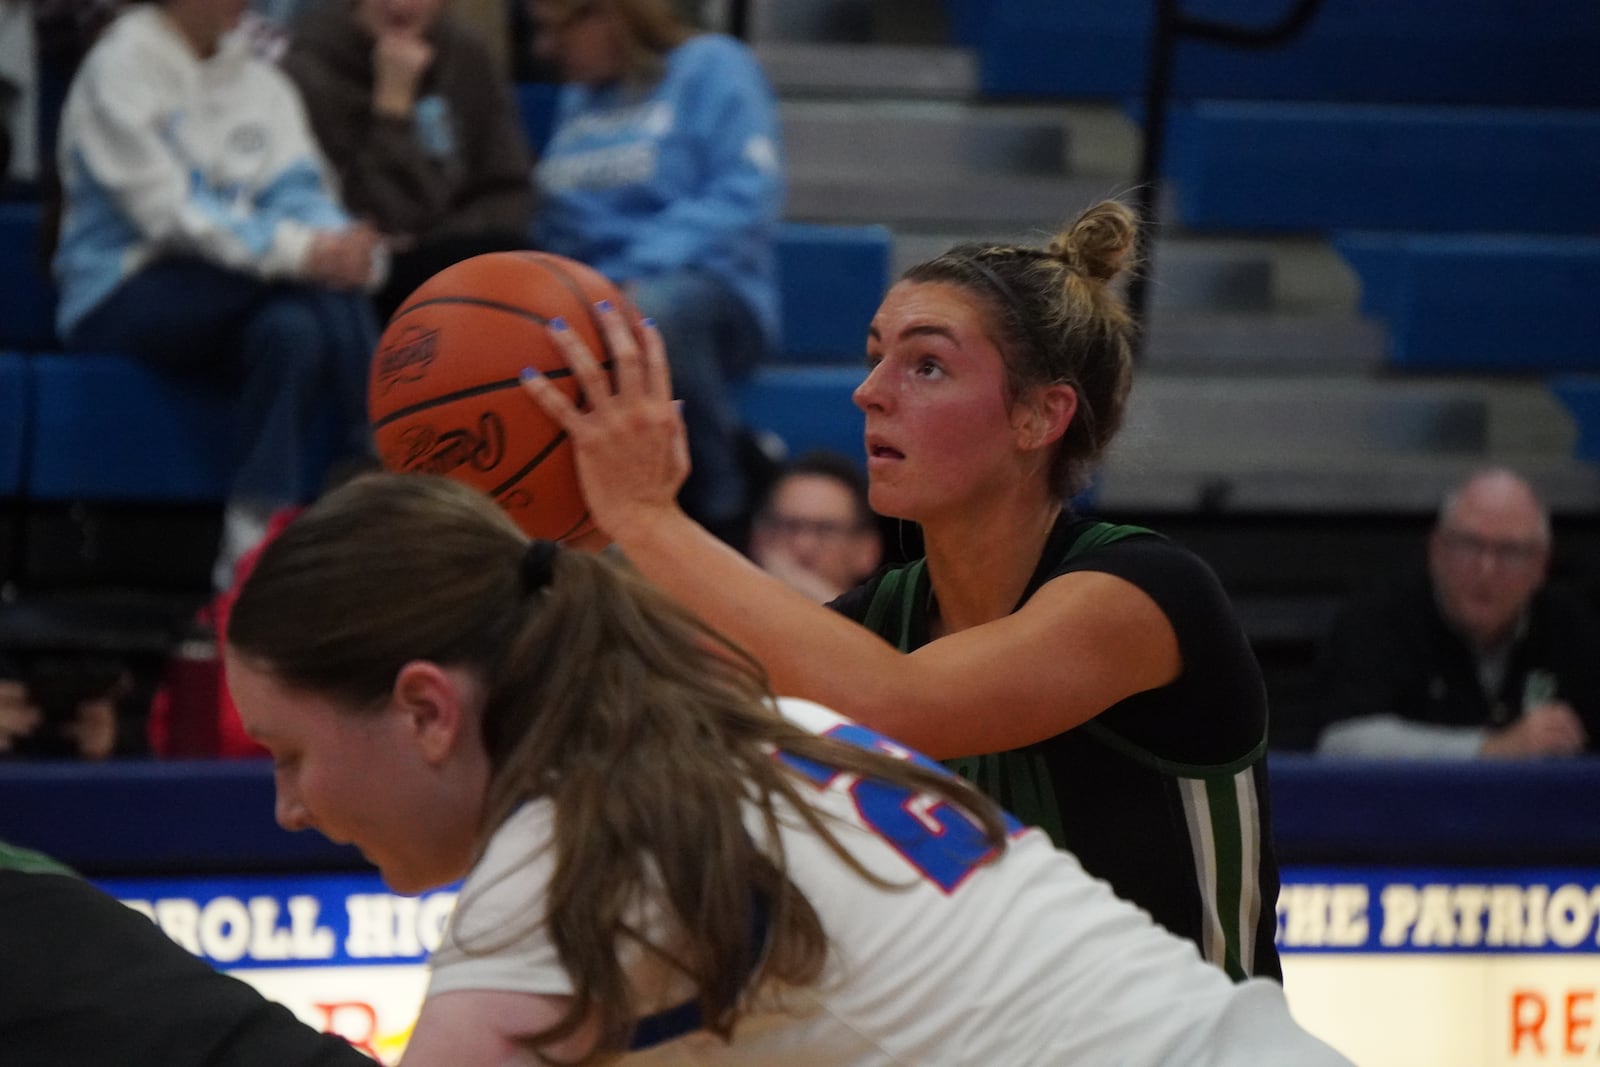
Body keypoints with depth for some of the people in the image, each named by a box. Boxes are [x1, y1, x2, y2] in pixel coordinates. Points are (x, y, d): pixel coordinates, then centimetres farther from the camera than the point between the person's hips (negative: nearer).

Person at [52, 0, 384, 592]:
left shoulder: (260, 81, 15)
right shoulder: (118, 70, -5)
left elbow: (301, 193, 1)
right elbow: (166, 211, -17)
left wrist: (347, 246, -25)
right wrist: (300, 250, -31)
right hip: (121, 299, -5)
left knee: (293, 330, -31)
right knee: (321, 285, -30)